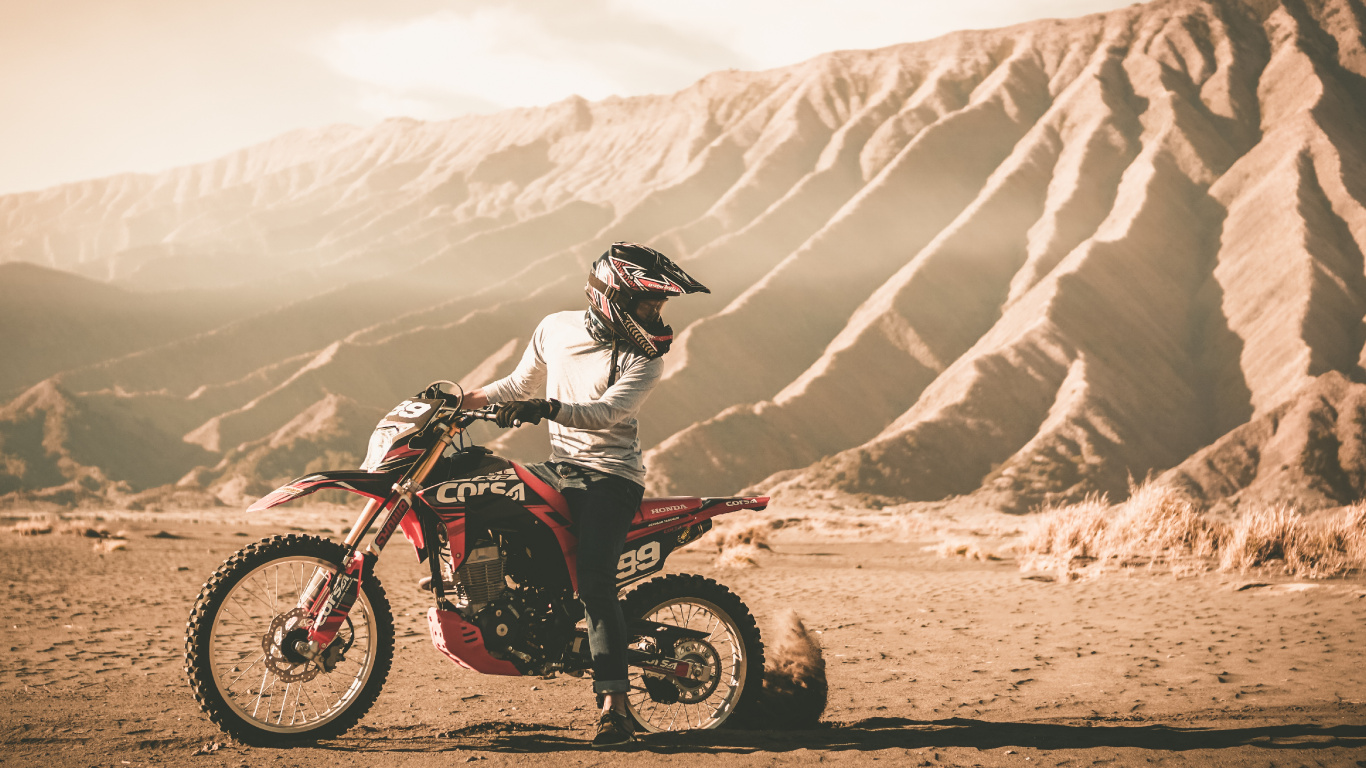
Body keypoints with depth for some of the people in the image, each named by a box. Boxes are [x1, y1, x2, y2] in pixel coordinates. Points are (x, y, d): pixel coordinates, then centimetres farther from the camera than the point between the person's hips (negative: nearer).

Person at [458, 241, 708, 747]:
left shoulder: (646, 356, -8)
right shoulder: (556, 328, 7)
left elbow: (606, 411, -23)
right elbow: (521, 384, 23)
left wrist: (547, 408, -38)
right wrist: (463, 400, 12)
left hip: (611, 475, -6)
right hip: (561, 467, 6)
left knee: (593, 577, -23)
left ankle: (615, 705, -27)